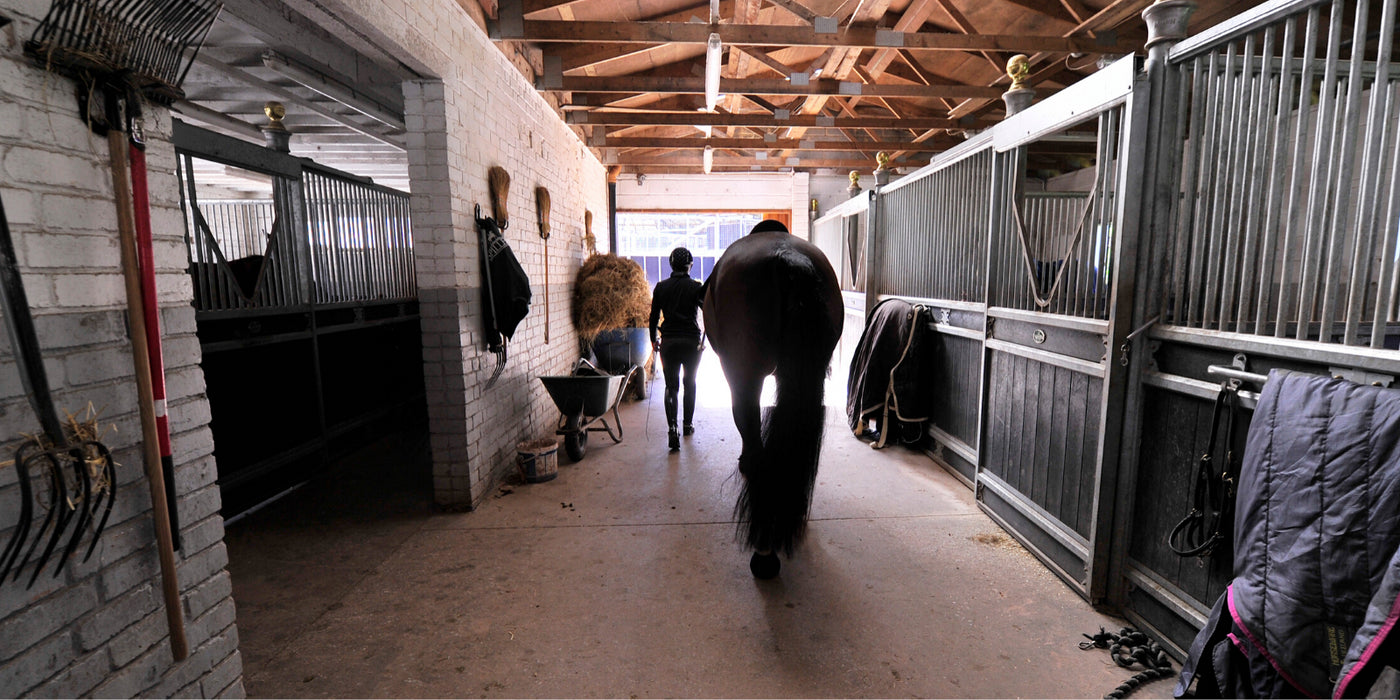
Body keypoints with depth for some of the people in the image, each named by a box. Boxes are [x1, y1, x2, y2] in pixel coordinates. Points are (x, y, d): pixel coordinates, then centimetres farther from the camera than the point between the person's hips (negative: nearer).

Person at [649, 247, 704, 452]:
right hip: (692, 342, -1)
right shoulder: (696, 287, -2)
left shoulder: (661, 287, 3)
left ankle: (672, 429, -14)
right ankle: (688, 425, 26)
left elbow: (654, 316, 5)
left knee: (671, 386, 2)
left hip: (668, 342, 1)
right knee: (690, 384, 17)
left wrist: (654, 340, 16)